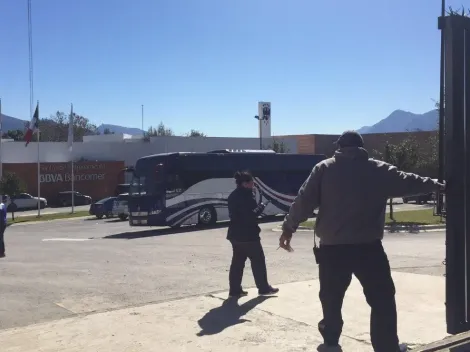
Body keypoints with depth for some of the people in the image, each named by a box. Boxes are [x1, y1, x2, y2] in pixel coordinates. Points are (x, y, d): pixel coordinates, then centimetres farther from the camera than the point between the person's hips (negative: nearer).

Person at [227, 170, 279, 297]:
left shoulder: (234, 195, 12)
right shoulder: (245, 196, -18)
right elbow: (250, 215, -23)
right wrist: (261, 207, -7)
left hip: (236, 234, 9)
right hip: (247, 234, -9)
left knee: (238, 261, 11)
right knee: (258, 260, 3)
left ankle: (235, 290, 11)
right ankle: (264, 288, 11)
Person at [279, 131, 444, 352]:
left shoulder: (324, 168, 4)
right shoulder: (379, 170, 6)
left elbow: (304, 201, -1)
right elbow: (409, 183, 18)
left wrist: (288, 228, 7)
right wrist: (438, 185, 34)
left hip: (332, 247, 2)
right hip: (368, 247, -1)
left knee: (331, 296, 20)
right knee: (382, 298, 8)